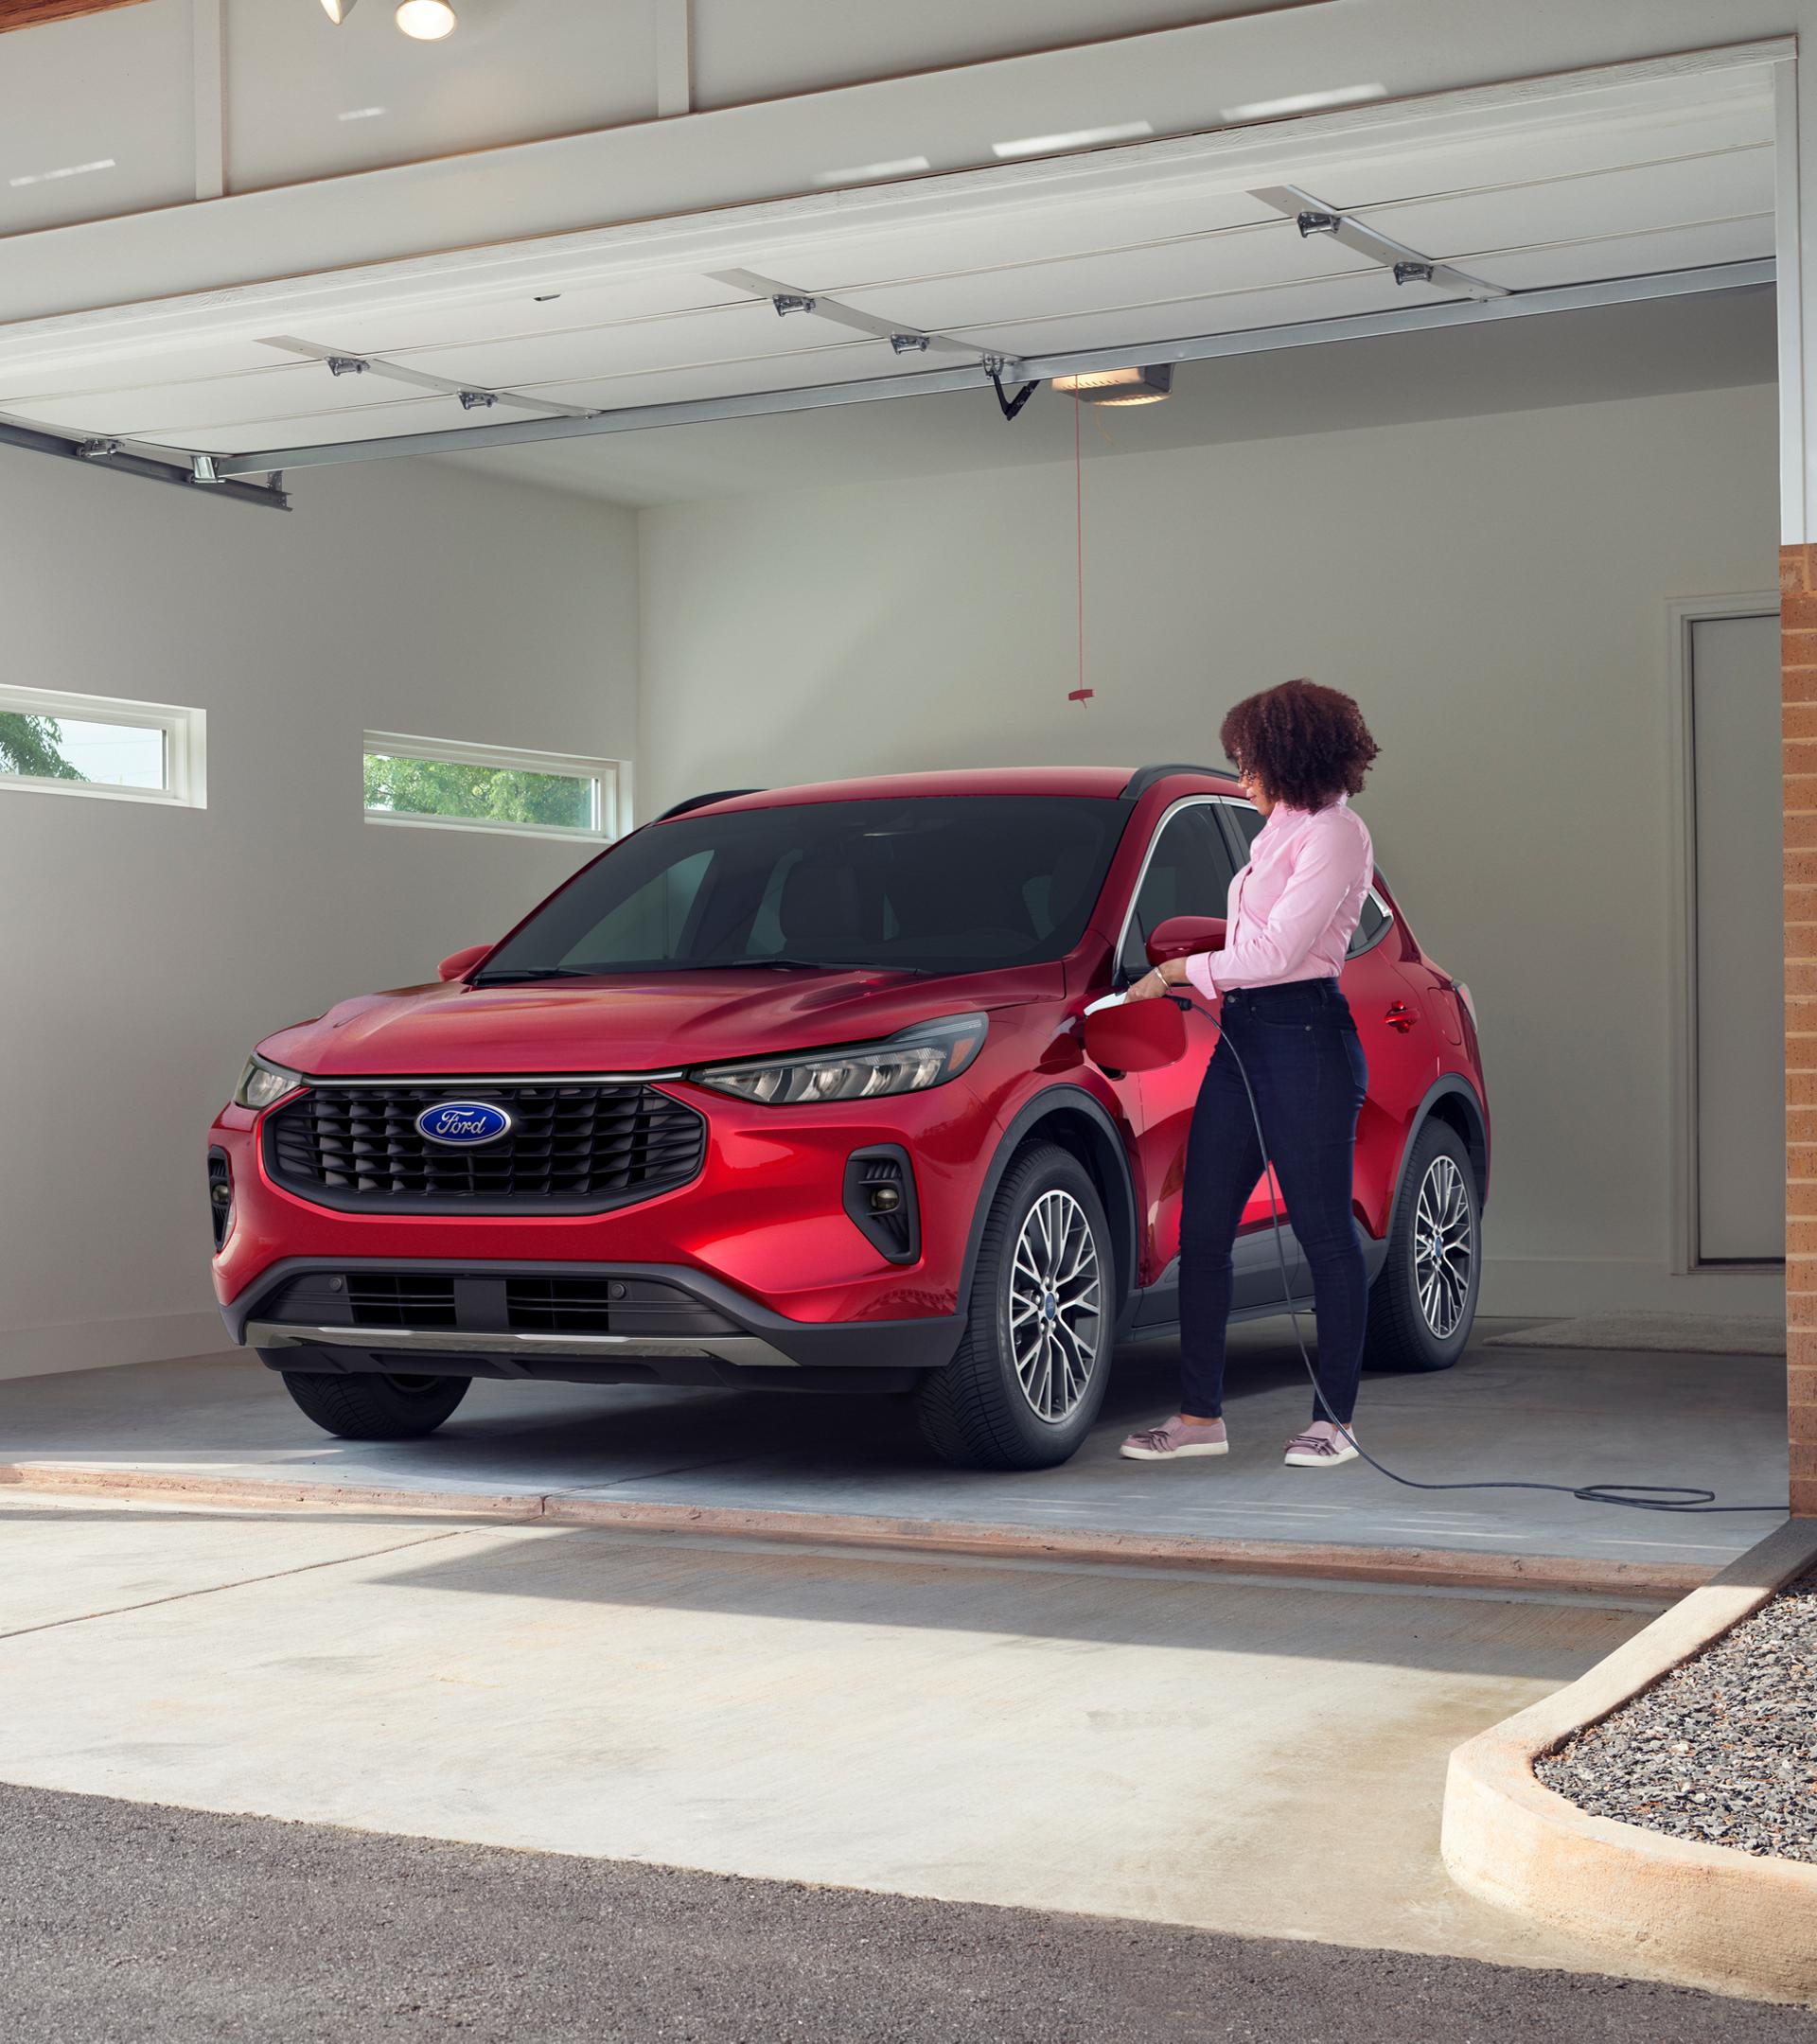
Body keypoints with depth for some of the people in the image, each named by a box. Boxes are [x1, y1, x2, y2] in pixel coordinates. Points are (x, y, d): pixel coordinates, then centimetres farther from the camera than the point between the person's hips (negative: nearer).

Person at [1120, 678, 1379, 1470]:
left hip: (1305, 1039, -9)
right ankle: (1200, 1414, 10)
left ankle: (1333, 1419, 7)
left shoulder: (1334, 834, -10)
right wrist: (1204, 980, 17)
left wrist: (1181, 970, -7)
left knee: (1325, 1233, -1)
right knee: (1202, 1229, 5)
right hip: (1243, 1034, 9)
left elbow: (1278, 950, -16)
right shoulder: (1282, 829, 19)